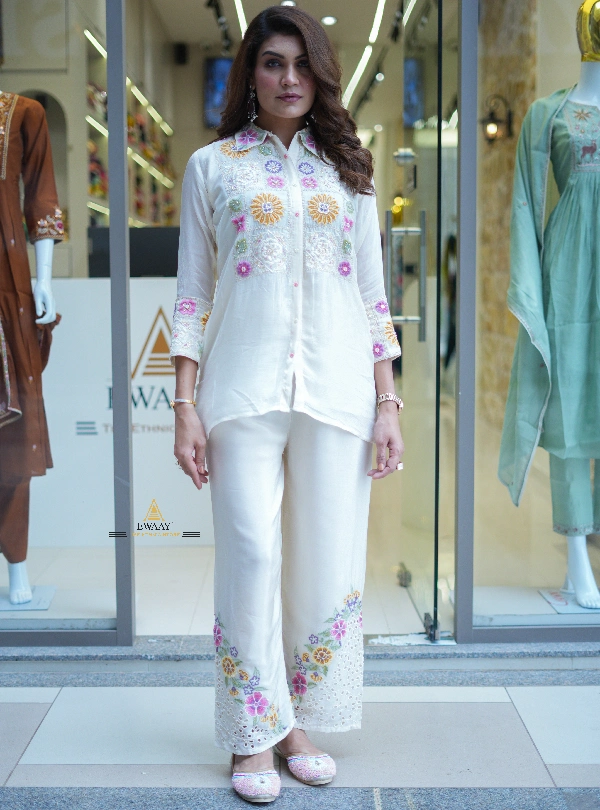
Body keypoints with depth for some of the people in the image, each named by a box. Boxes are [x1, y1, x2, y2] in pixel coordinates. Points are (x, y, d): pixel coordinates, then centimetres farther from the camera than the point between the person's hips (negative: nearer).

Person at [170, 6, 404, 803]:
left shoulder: (348, 168, 14)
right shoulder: (211, 166, 9)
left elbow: (373, 293, 12)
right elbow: (192, 294, 6)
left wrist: (389, 404, 5)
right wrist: (185, 406, -2)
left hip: (338, 392, 2)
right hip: (244, 391, -2)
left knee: (329, 568, 2)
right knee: (251, 557, -6)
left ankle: (301, 724, 19)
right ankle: (252, 738, 9)